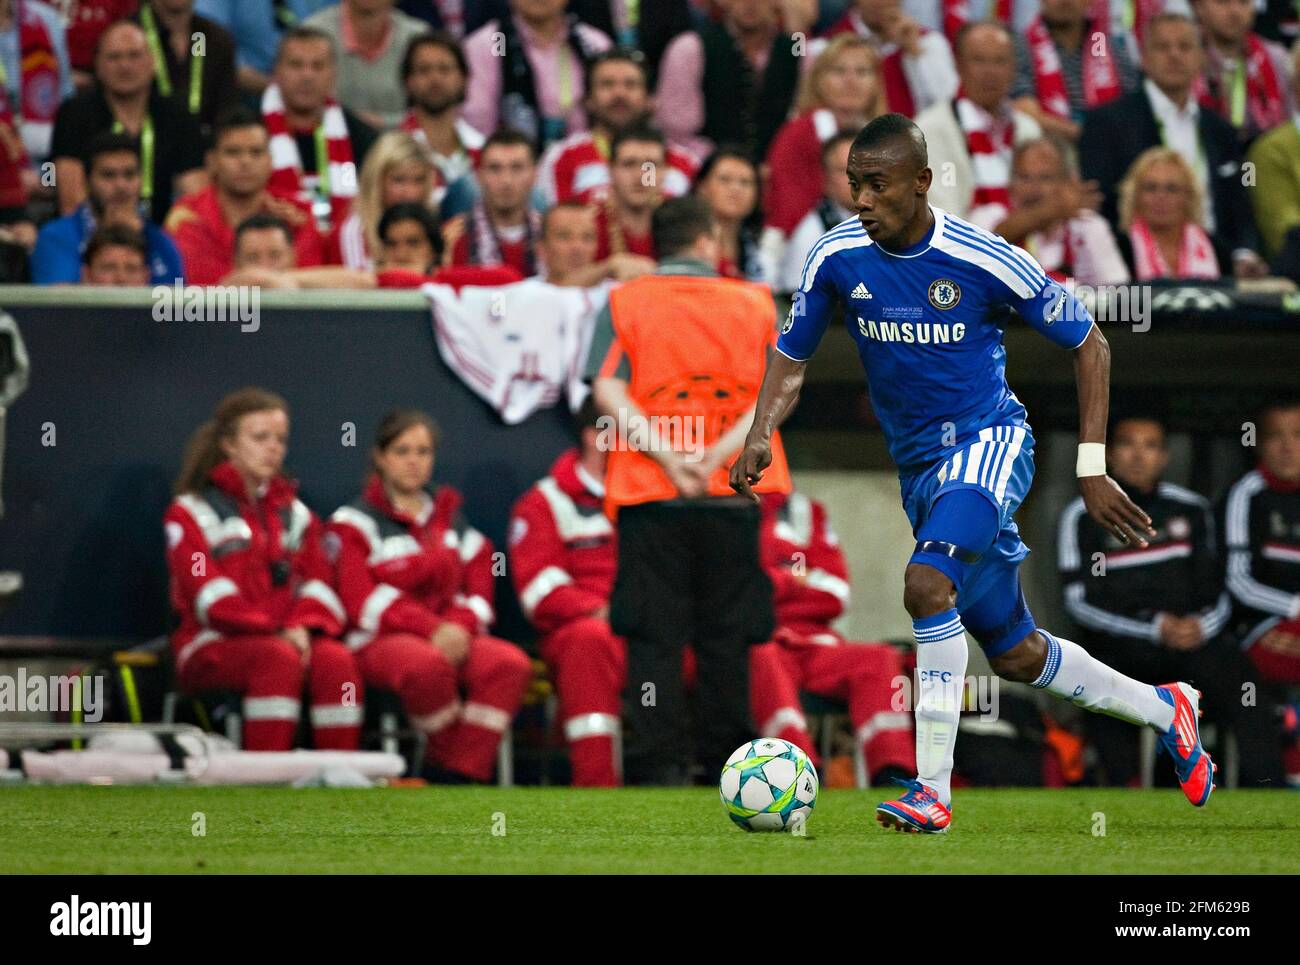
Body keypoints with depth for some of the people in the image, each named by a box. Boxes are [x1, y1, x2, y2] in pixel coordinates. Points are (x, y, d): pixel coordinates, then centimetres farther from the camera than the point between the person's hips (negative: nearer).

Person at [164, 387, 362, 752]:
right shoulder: (190, 512, 5)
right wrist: (275, 631, -18)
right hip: (213, 647, -4)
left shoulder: (293, 512, 21)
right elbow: (210, 594, -8)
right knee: (278, 657, -37)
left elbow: (318, 583, 9)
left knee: (335, 658, -30)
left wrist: (304, 626, -14)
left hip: (286, 637, 4)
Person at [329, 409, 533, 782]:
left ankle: (457, 773, -26)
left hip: (451, 636, 5)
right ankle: (449, 759, -18)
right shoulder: (354, 523, 3)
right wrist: (432, 630, -20)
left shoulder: (452, 520, 20)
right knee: (426, 664, -40)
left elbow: (479, 589, 13)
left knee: (511, 664, -26)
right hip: (378, 641, -5)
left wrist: (459, 626, -11)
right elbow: (362, 599, -9)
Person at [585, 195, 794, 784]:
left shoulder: (623, 303, 5)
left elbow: (607, 390, -7)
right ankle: (727, 756, 6)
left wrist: (669, 457, -12)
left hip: (649, 493, -1)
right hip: (733, 495, 1)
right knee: (727, 632, 7)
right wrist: (718, 455, -10)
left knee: (654, 634, 2)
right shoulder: (756, 303, 7)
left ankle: (659, 759, -4)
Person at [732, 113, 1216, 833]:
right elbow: (791, 358, 7)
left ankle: (933, 788, -26)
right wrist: (761, 435, -13)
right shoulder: (837, 257, -8)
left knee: (926, 584, -31)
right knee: (1015, 655, 13)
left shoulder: (984, 260, -18)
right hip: (918, 466, 6)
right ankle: (1164, 712, 37)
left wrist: (1092, 468, -10)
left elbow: (1087, 343, -6)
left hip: (989, 442, -6)